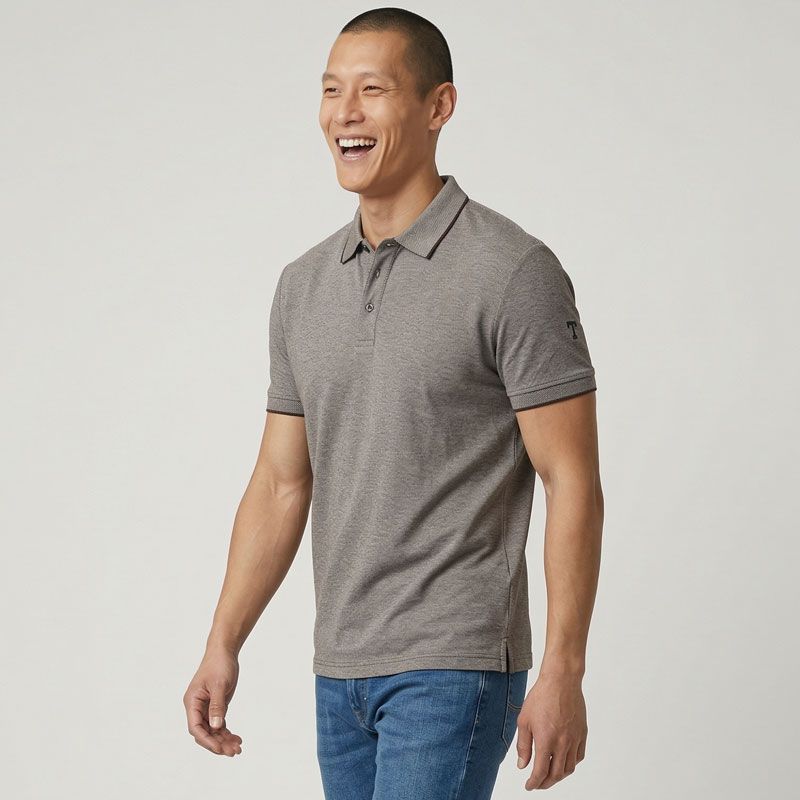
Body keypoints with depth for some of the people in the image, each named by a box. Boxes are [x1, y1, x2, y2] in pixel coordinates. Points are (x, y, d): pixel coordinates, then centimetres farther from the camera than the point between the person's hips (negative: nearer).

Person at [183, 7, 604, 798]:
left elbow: (572, 484, -12)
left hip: (453, 666, -7)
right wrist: (223, 645, 8)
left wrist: (563, 672, -17)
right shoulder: (303, 286, 10)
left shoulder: (513, 273, -10)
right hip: (340, 672, 7)